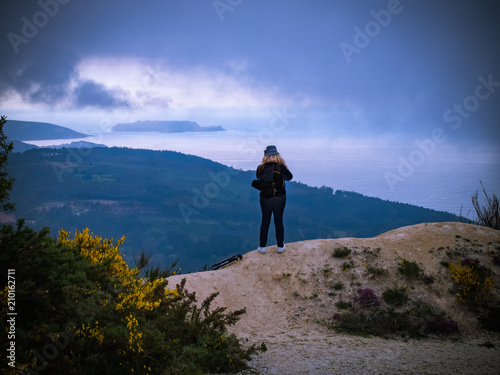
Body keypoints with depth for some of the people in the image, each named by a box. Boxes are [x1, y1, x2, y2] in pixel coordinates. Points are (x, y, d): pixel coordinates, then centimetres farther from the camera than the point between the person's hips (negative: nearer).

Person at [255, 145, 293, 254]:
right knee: (279, 222, 10)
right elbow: (290, 177, 4)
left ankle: (262, 246, 16)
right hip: (279, 199, -1)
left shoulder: (260, 168, -8)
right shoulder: (281, 167, -13)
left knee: (265, 222, 12)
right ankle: (280, 246, 19)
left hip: (265, 199, 1)